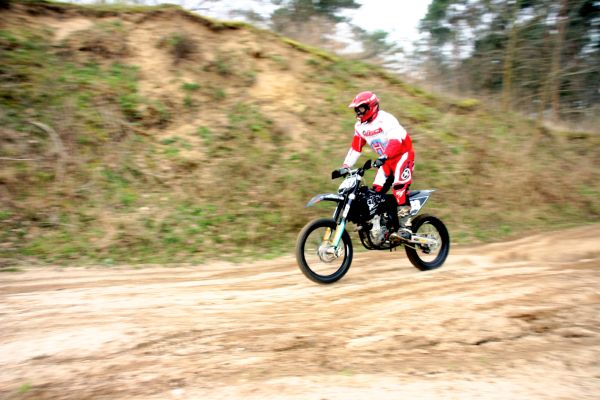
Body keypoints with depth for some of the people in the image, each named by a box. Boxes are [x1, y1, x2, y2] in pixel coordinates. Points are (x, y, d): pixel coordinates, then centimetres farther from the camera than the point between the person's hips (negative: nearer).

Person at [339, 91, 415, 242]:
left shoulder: (386, 119, -18)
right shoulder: (360, 126, 6)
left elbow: (395, 140, -32)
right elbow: (355, 148, 11)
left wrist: (384, 157, -46)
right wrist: (346, 166, 0)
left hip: (403, 154, -8)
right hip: (386, 160, 8)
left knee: (399, 184, -28)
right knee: (375, 192, -4)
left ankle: (404, 227, -31)